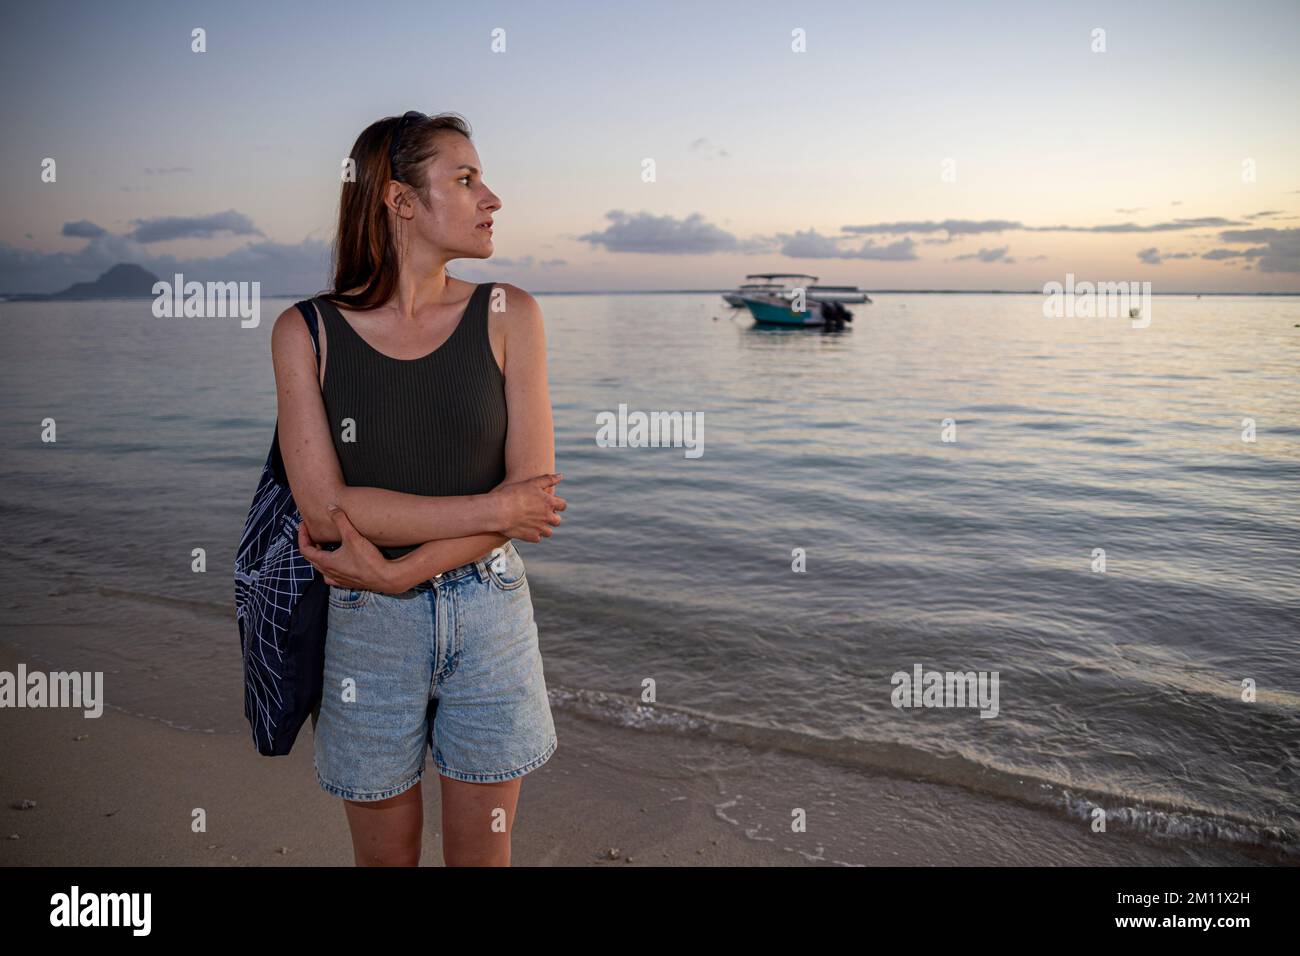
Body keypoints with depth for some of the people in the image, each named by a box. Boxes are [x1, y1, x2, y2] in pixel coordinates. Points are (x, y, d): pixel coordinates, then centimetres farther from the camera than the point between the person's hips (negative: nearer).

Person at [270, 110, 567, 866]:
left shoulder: (507, 314, -3)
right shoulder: (307, 331, -5)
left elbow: (534, 489, -9)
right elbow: (325, 506, -14)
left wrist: (395, 570, -15)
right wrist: (493, 509, -18)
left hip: (491, 612, 1)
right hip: (368, 626, -1)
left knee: (484, 854, 16)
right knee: (385, 853, 17)